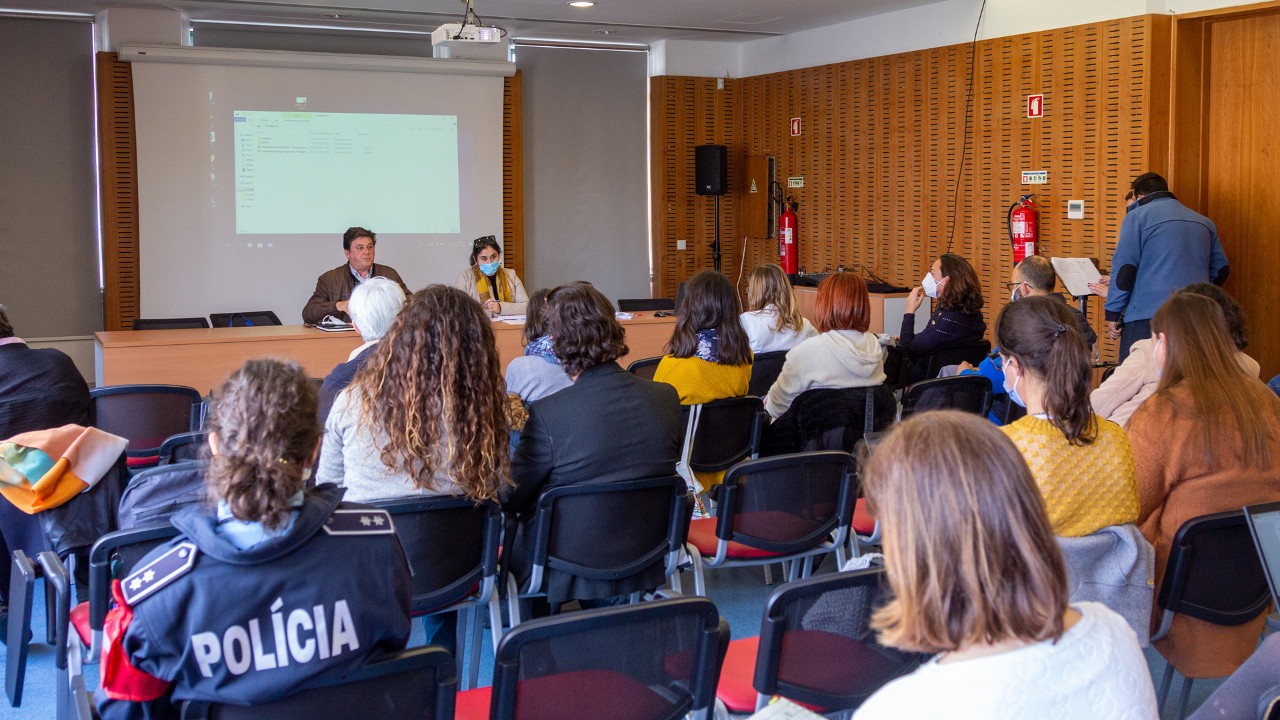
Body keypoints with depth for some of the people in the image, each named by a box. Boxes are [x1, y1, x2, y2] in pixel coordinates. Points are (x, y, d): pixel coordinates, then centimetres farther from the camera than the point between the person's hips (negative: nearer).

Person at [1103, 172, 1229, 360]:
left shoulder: (1138, 216, 3)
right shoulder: (1204, 222, 21)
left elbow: (1124, 268, -6)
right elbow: (1220, 270, 22)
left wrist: (1113, 314, -3)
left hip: (1148, 316, -6)